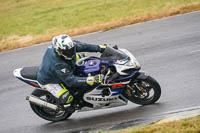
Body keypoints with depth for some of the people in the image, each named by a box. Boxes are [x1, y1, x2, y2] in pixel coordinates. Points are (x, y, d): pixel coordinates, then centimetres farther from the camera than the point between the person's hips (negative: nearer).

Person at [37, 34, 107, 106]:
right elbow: (70, 81, -38)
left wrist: (100, 48, -9)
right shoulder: (58, 64, -43)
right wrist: (91, 80, -46)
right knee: (67, 98, -25)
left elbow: (81, 46, -10)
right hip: (49, 81, -8)